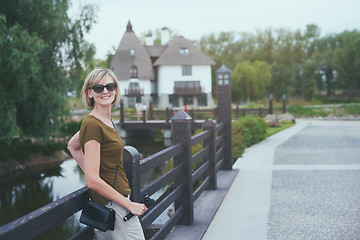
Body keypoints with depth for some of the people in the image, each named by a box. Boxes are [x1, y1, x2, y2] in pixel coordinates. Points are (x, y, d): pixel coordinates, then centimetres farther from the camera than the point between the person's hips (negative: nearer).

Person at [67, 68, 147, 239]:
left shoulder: (106, 120, 9)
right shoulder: (93, 125, -19)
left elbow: (72, 146, 25)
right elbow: (93, 181, -22)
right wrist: (129, 205, -16)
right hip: (112, 206, -9)